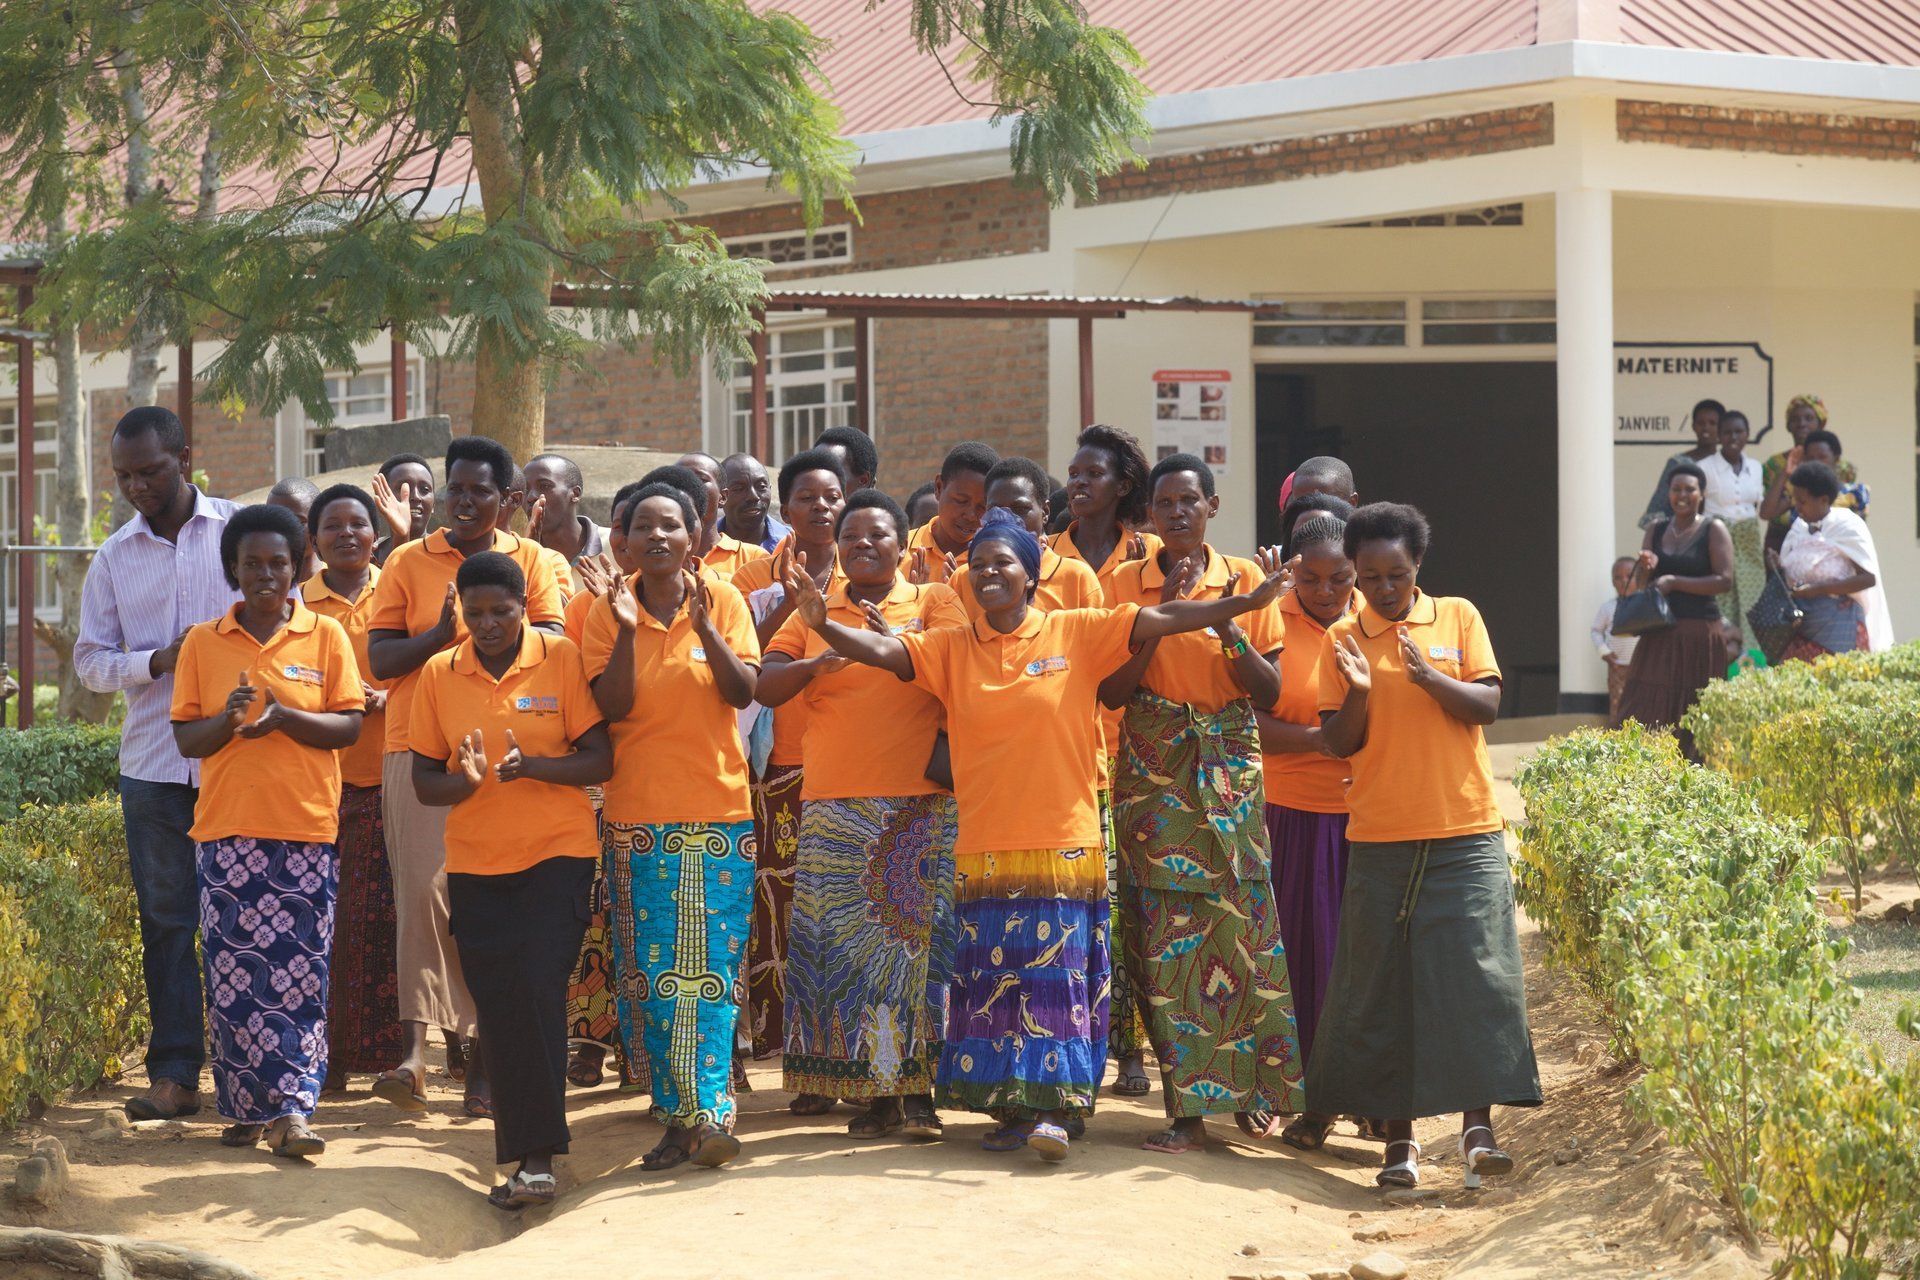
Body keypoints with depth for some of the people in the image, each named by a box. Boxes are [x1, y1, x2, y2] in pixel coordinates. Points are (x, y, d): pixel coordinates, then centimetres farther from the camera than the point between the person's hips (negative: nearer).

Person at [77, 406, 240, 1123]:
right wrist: (158, 662, -10)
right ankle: (174, 1074, 7)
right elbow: (90, 660, 7)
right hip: (154, 761, 2)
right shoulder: (115, 557, 9)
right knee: (166, 919, 3)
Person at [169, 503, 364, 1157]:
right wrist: (228, 719, -14)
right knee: (233, 973, 0)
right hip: (227, 830, 1)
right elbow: (186, 737, 7)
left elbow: (350, 725, -1)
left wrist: (283, 715, -17)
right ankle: (245, 1108, 9)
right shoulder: (203, 643, 9)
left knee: (300, 974, -5)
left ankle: (291, 1110, -5)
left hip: (306, 828, -1)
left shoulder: (325, 636, 5)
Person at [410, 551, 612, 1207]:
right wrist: (466, 780, -16)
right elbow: (423, 781, 7)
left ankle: (537, 1157, -14)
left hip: (557, 855, -3)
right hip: (475, 862, 3)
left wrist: (531, 766, -22)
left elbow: (600, 760, -5)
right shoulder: (439, 673, 5)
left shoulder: (562, 659, -3)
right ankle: (524, 1152, 9)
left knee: (537, 992, -15)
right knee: (497, 1008, 1)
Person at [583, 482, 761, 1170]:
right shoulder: (609, 611, 3)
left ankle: (708, 1110, -8)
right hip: (638, 815, 1)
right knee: (650, 971, 0)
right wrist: (626, 630, -17)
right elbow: (611, 707, -7)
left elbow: (744, 692, -8)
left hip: (718, 811, -1)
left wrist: (702, 625, -20)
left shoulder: (722, 601, 2)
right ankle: (683, 1113, 6)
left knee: (711, 969, -6)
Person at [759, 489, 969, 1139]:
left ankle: (917, 1090, 0)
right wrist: (815, 664, -15)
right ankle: (873, 1092, 4)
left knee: (914, 940, -5)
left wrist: (893, 641, -23)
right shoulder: (813, 613, 14)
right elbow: (765, 688, 5)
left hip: (918, 808, -2)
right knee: (843, 944, -2)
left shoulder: (934, 602, 8)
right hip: (832, 810, 2)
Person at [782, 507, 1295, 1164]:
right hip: (985, 849, 2)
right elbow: (879, 651, -4)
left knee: (1056, 974, -2)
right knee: (993, 976, 4)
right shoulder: (950, 648, 6)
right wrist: (823, 624, -22)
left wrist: (1246, 602, -9)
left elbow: (1159, 619, -2)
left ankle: (1051, 1107, -1)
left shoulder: (1076, 633, 1)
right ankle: (1011, 1107, 11)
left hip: (1063, 843, -2)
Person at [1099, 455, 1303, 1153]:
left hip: (1230, 767, 0)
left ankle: (1253, 1090, 11)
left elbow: (1270, 691, 1)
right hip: (1153, 773, 0)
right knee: (1167, 930, -6)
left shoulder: (1244, 579, 4)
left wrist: (1231, 633, -15)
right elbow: (1111, 691, -3)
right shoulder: (1126, 584, 4)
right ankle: (1186, 1108, -3)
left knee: (1240, 921, -4)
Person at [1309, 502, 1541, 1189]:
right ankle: (1399, 1138, 8)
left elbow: (1488, 706, -2)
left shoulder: (1458, 617, 5)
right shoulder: (1343, 638, 6)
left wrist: (1429, 677, -18)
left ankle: (1478, 1126, -6)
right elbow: (1338, 743, 3)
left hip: (1466, 836, -1)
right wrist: (1358, 693, -15)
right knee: (1384, 987, 1)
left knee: (1477, 975, -9)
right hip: (1381, 840, 1)